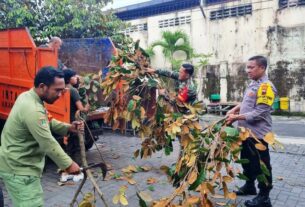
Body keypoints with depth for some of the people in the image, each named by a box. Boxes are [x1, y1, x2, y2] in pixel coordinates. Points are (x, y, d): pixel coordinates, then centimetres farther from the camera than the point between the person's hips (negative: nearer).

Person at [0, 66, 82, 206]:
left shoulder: (27, 96, 3)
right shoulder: (32, 110, -28)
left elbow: (47, 122, 14)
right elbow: (49, 144, -25)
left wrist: (68, 128, 0)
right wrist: (68, 164, -16)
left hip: (17, 164, 10)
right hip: (19, 169, -10)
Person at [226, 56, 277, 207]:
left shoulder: (266, 86, -20)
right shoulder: (253, 84, 9)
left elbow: (259, 113, -25)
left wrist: (237, 117, -20)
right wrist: (233, 110, 7)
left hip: (258, 134, -9)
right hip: (246, 132, 9)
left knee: (261, 165, 4)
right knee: (247, 161, 22)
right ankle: (249, 186, 40)